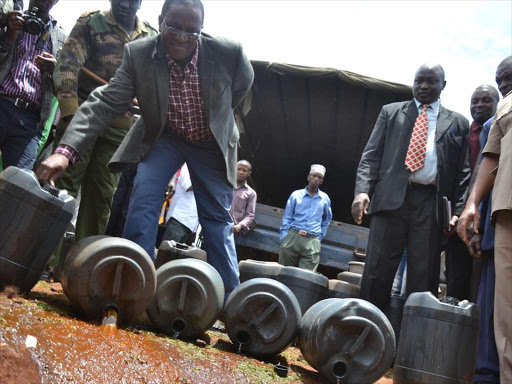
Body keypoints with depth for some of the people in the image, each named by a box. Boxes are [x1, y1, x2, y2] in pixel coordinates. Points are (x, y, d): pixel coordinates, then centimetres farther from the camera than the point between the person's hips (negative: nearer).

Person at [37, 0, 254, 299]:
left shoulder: (229, 53, -24)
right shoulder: (139, 54, -22)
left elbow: (242, 86, -1)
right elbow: (105, 103, -26)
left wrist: (213, 118, 6)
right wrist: (66, 150, -38)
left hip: (211, 143, 0)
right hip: (163, 138, 0)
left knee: (218, 218, 2)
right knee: (144, 198, -20)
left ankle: (230, 299, 12)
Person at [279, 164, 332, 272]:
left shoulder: (325, 199, 12)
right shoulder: (296, 195, 7)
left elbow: (327, 219, 25)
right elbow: (287, 218, 7)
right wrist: (284, 239, -1)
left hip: (312, 241, 0)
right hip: (292, 236, 0)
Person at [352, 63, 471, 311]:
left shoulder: (458, 123, 17)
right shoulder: (391, 112, 17)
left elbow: (463, 172, 12)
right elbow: (371, 155, 9)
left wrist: (458, 211, -1)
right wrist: (362, 190, -7)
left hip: (431, 205, 0)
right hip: (391, 198, 0)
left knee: (424, 280, -1)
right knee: (376, 273, -4)